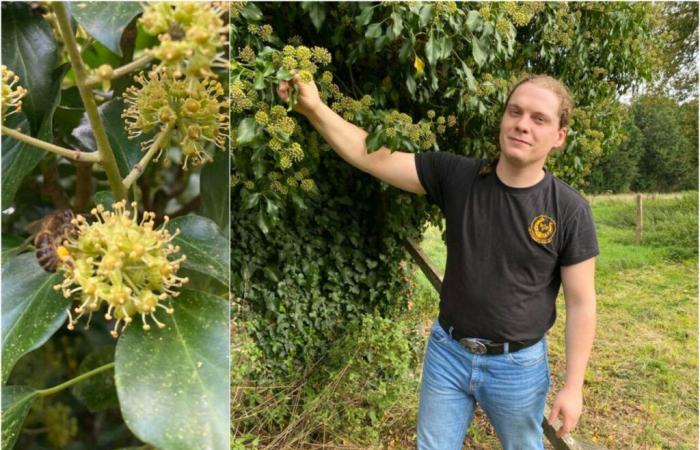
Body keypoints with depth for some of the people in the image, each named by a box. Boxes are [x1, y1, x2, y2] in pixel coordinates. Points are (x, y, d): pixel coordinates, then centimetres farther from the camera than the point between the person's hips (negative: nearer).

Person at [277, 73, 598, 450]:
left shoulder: (570, 210, -14)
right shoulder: (456, 177, -10)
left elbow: (581, 303, -8)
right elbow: (371, 157, -12)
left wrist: (573, 385, -7)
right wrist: (314, 108, -23)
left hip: (517, 364, -1)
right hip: (447, 352, 2)